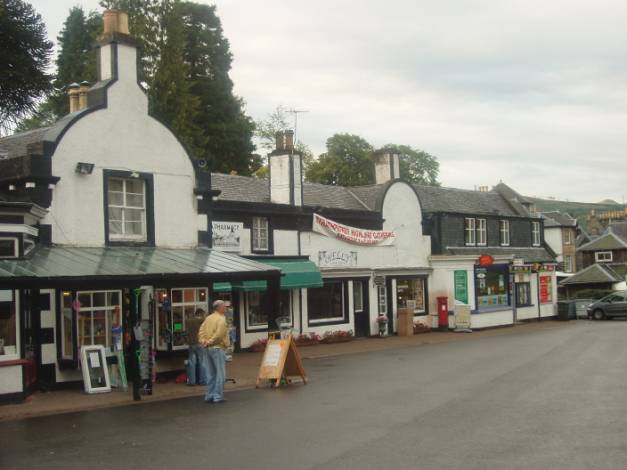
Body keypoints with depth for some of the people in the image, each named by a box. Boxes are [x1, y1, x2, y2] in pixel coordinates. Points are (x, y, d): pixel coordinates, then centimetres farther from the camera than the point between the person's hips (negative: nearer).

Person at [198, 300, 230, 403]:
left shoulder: (208, 318, 13)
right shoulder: (221, 319, -12)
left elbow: (201, 330, 7)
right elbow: (219, 334, -22)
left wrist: (203, 341, -3)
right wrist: (210, 342, -12)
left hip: (209, 348, 8)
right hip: (218, 348, -8)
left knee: (211, 373, 15)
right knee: (220, 373, -3)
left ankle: (209, 395, 18)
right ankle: (218, 396, -3)